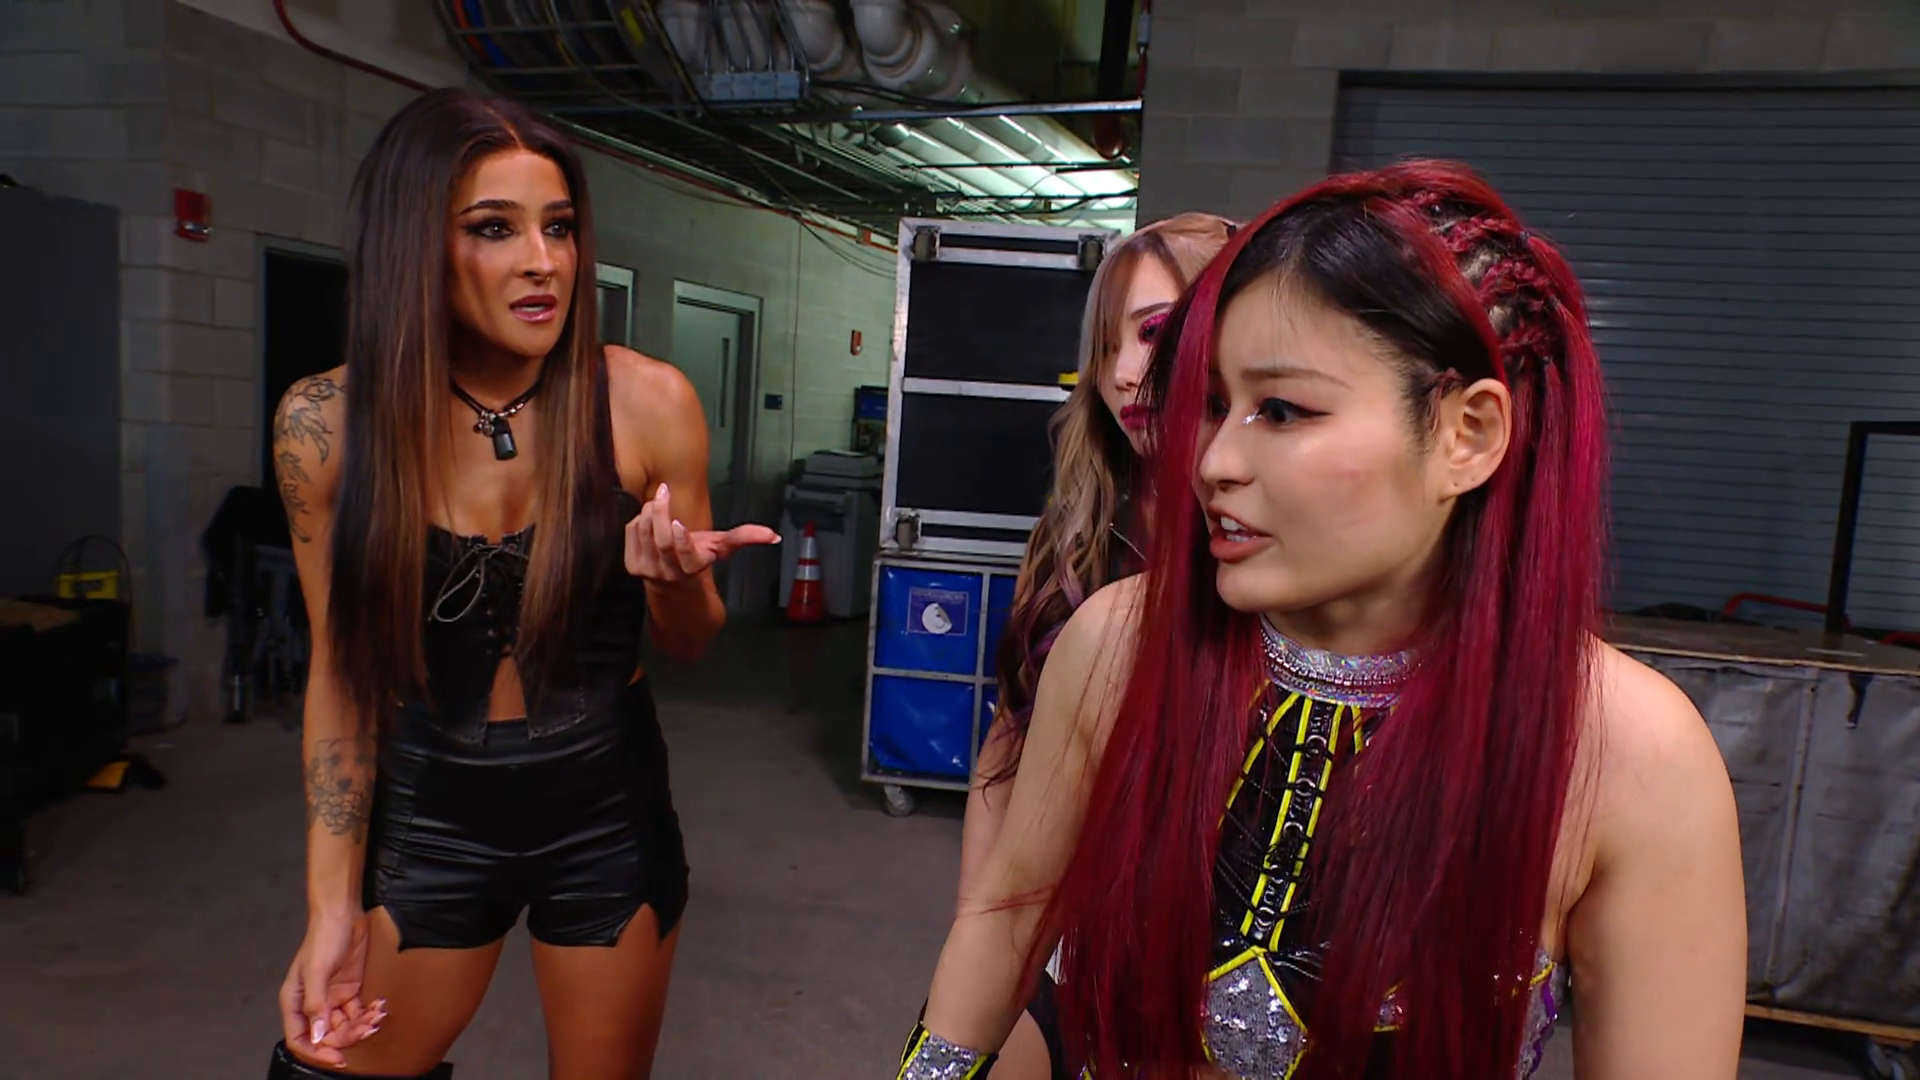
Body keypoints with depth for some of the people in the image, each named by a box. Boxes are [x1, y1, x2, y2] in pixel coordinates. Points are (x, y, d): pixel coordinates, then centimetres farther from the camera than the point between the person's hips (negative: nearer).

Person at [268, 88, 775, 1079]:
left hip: (608, 816, 0)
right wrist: (334, 906, -5)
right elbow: (341, 670, -1)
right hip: (426, 816, 1)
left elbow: (689, 644, -1)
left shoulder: (646, 402, -13)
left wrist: (675, 580, -24)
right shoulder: (326, 424, -10)